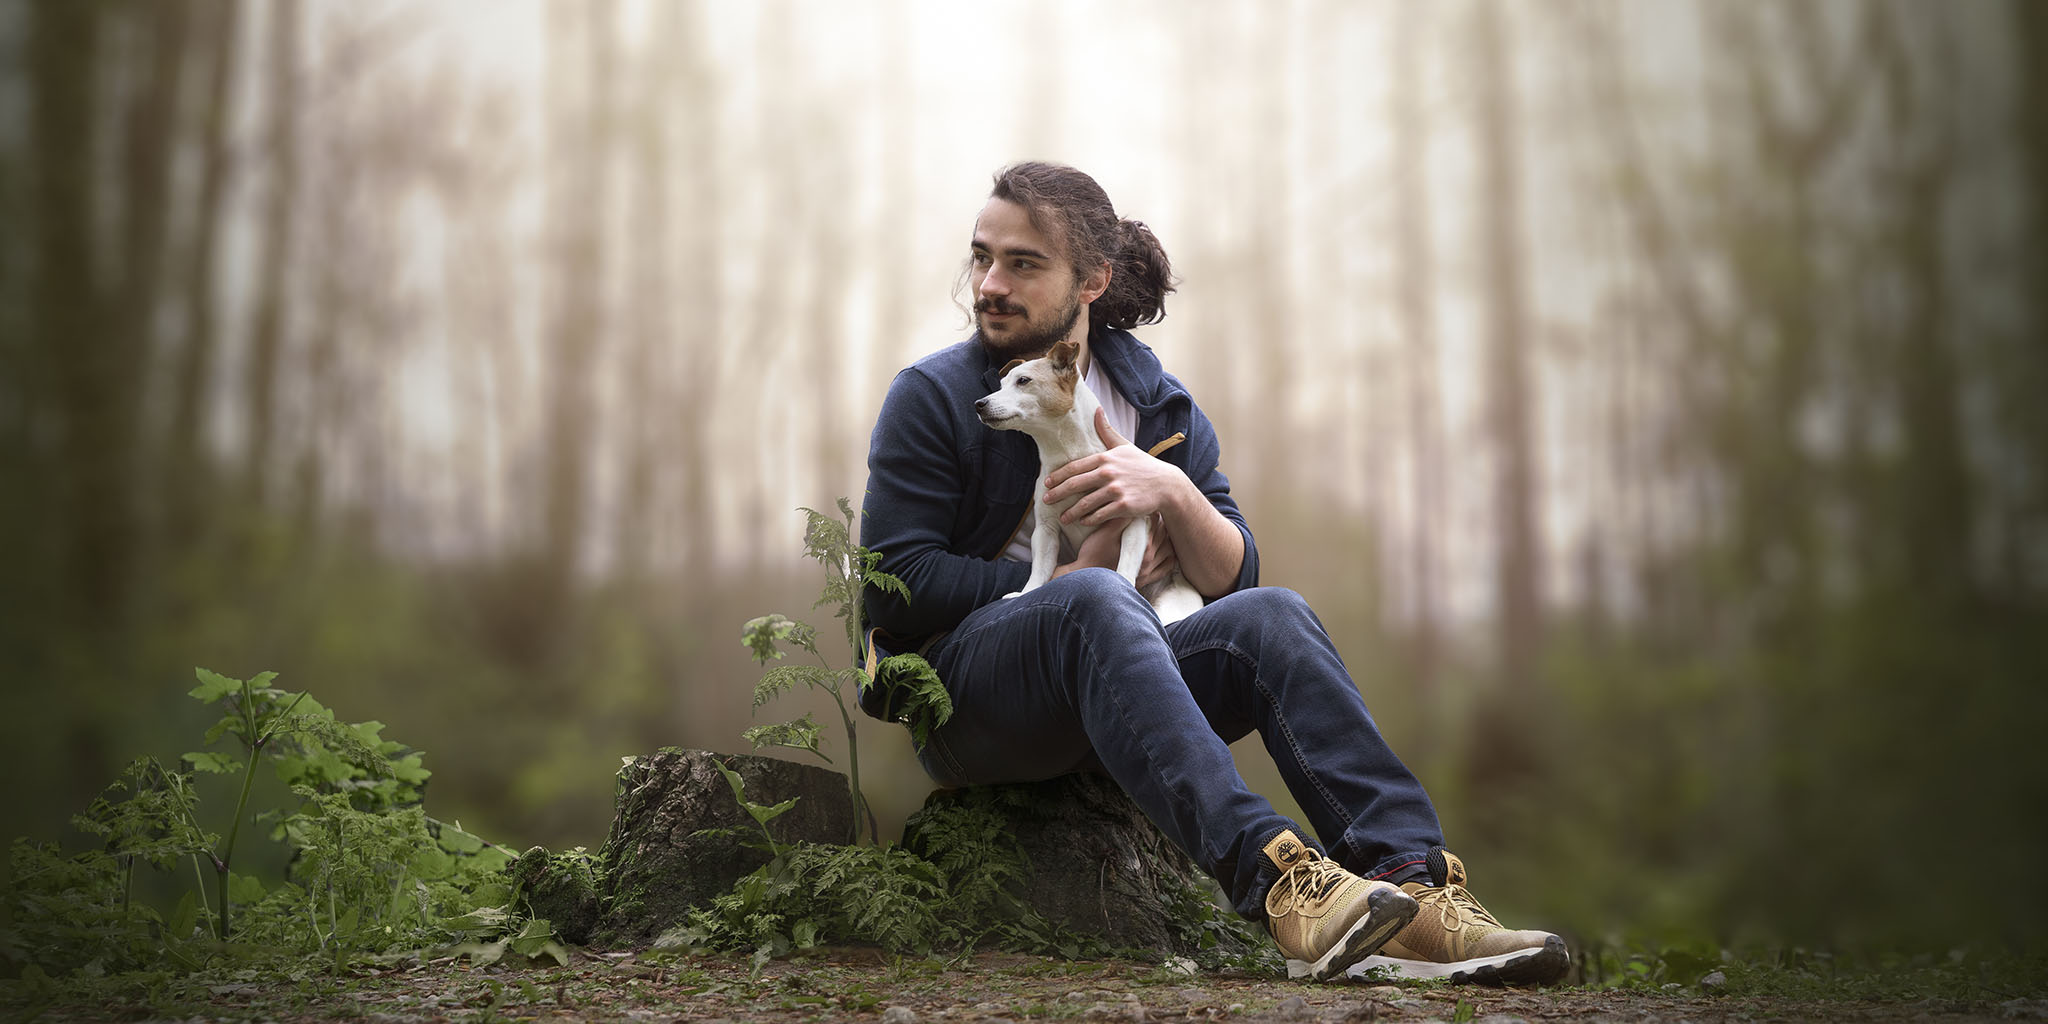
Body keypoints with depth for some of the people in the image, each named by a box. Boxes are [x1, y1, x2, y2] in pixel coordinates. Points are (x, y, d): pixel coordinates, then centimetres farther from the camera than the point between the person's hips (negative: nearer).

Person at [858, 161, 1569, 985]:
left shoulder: (1157, 403, 13)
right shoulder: (932, 396, 2)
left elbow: (1232, 575, 6)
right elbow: (896, 585, -7)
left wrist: (1175, 493, -15)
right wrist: (1068, 578, -9)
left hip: (1105, 682, 4)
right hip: (962, 692, -4)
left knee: (1269, 616, -23)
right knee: (1094, 602, -35)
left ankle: (1410, 878, -40)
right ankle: (1275, 881, -54)